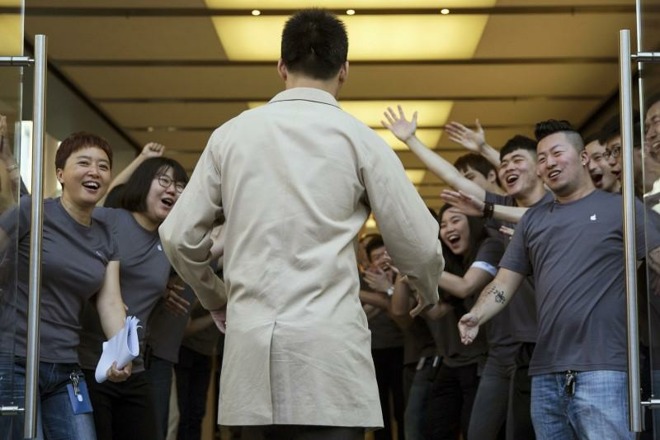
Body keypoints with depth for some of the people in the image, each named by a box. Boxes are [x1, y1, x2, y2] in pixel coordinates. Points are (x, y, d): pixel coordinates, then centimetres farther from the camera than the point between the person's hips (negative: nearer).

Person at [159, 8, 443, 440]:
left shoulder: (231, 134, 9)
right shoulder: (359, 138, 1)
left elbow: (180, 238, 10)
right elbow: (419, 247, 1)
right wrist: (428, 294, 24)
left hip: (251, 341, 3)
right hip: (328, 343, -3)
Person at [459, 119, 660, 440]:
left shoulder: (621, 208, 5)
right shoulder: (533, 219, 19)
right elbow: (504, 283, 15)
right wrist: (476, 316, -4)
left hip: (602, 369, -5)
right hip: (545, 373, 5)